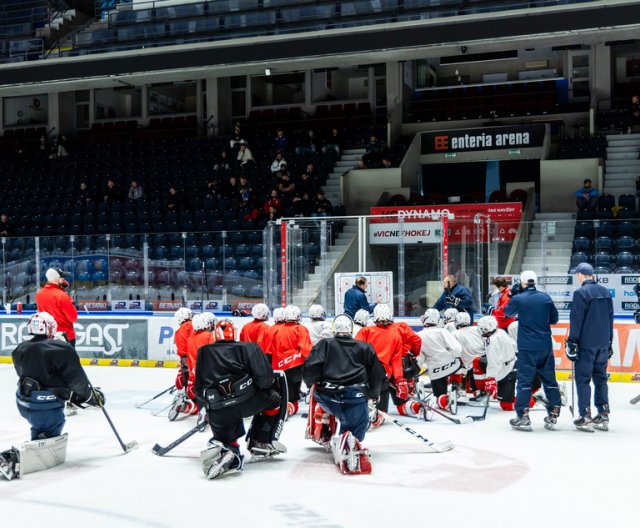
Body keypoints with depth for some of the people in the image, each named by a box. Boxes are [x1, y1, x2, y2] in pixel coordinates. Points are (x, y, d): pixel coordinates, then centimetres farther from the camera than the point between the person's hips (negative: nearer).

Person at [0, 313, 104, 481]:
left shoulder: (21, 349, 4)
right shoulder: (62, 350, -16)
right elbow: (77, 379, -12)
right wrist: (93, 395, 7)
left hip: (24, 402, 8)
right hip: (47, 408, -8)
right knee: (47, 448, -5)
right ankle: (14, 459, -25)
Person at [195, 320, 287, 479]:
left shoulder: (203, 352, 20)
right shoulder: (249, 347, 9)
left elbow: (199, 387, 20)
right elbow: (264, 378, -4)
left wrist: (205, 408, 34)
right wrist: (273, 381, 18)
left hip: (217, 409, 3)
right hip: (246, 400, -3)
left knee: (225, 436, 25)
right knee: (274, 399, 24)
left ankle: (221, 449, -12)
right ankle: (261, 443, 20)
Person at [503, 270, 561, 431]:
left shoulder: (518, 299, -7)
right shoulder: (545, 298, 2)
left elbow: (508, 312, 12)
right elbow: (554, 319, 10)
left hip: (527, 348, -4)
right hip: (546, 346, 4)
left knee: (524, 381, 0)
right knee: (549, 380, 13)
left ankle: (523, 418, -4)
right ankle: (553, 416, 17)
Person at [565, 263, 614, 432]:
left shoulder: (580, 292, -12)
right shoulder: (605, 292, 10)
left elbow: (576, 320, -13)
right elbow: (610, 318, 15)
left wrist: (572, 343, -7)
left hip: (586, 343, -6)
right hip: (603, 342, 6)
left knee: (583, 379, 0)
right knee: (600, 377, 13)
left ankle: (585, 417, -2)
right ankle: (603, 416, 13)